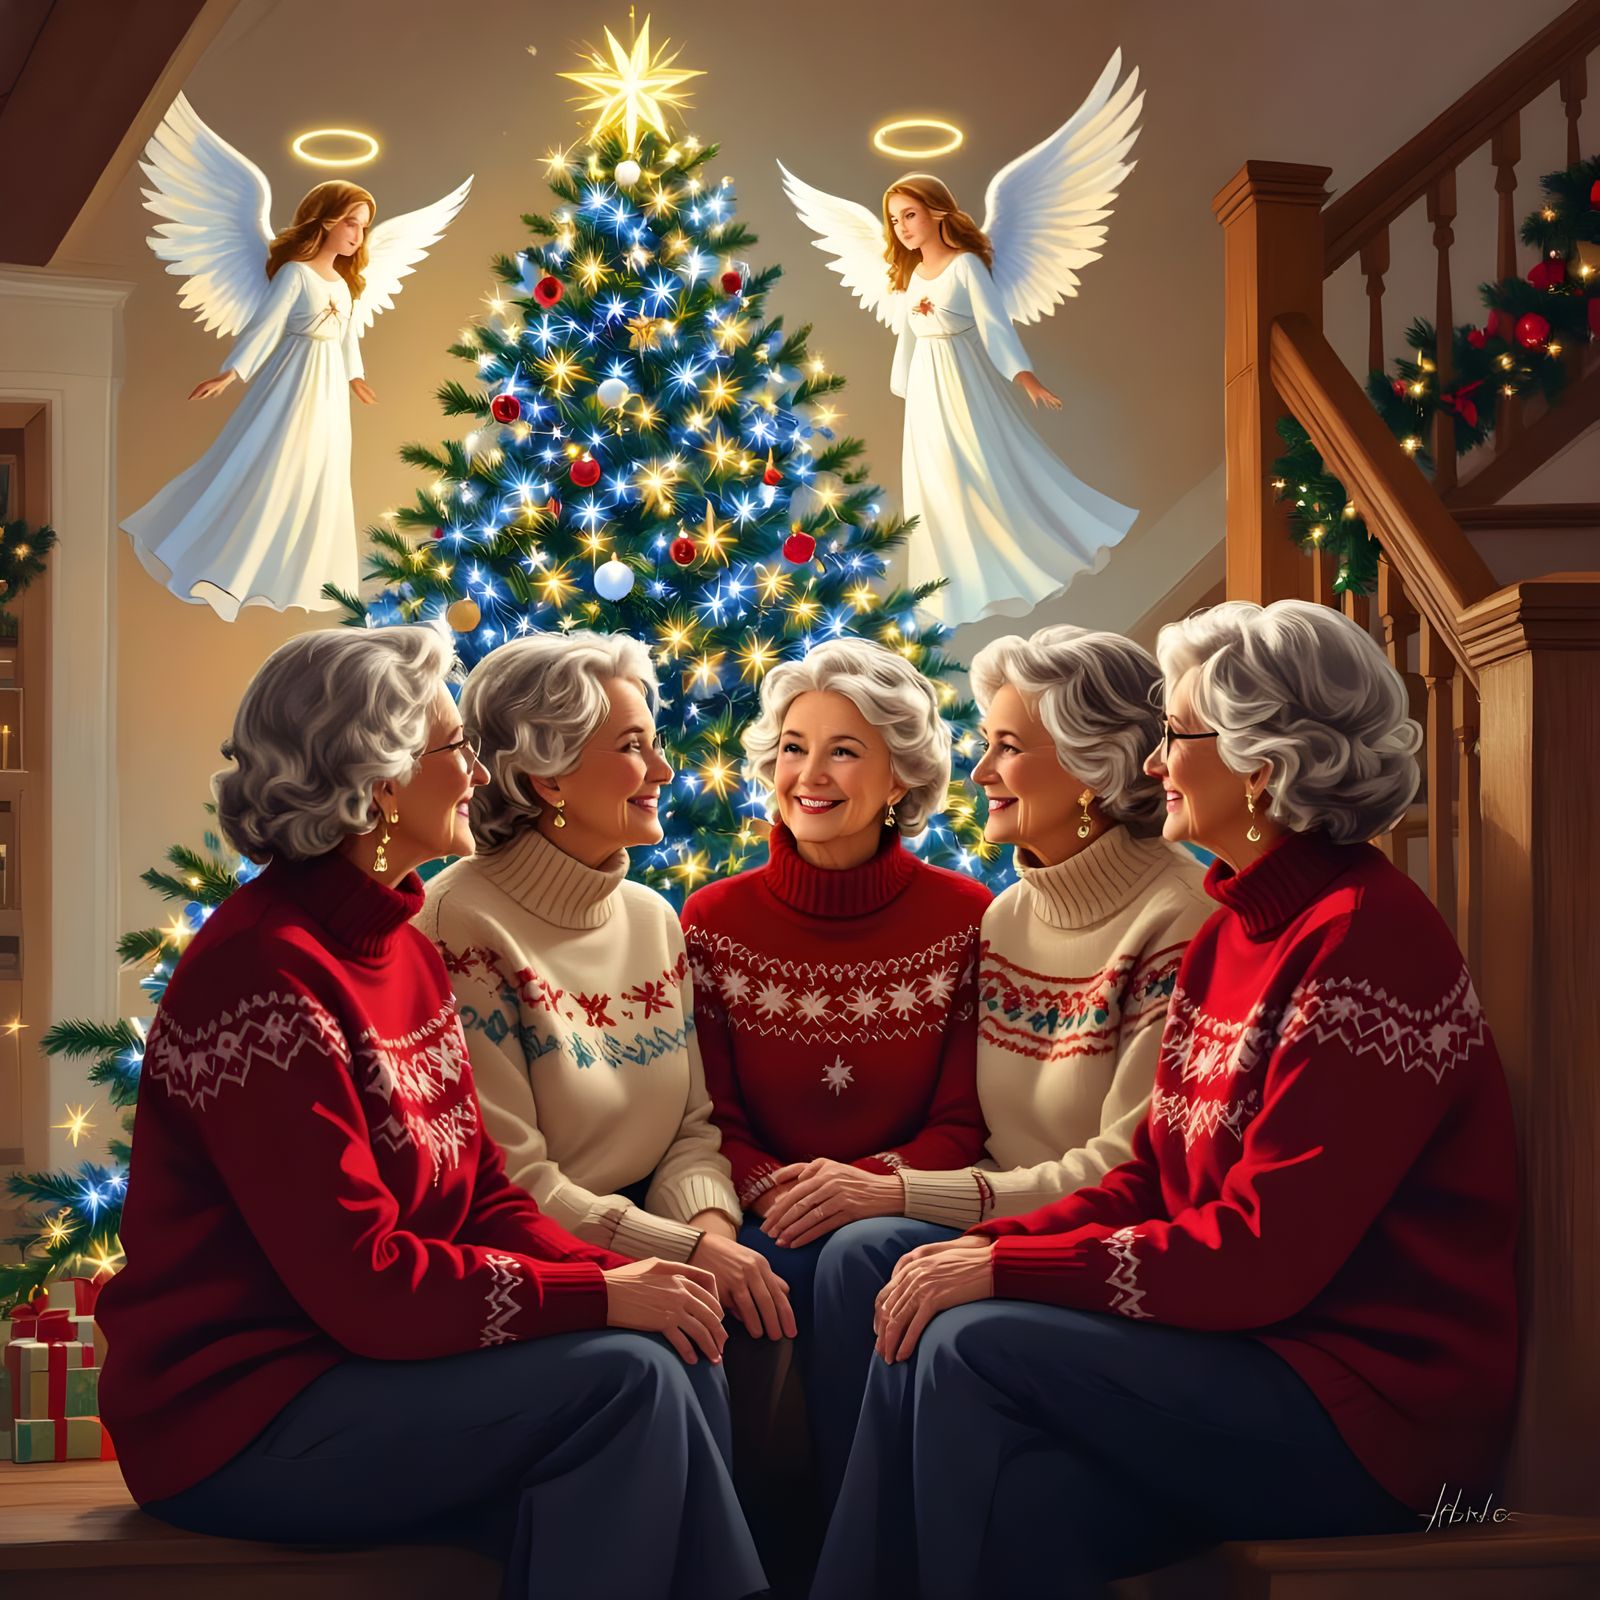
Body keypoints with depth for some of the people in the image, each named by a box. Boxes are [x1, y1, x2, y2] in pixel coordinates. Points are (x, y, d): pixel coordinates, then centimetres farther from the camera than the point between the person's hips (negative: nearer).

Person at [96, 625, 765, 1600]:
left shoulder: (400, 948, 10)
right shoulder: (265, 978, -19)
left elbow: (480, 1194, 9)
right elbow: (359, 1280, -23)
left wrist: (621, 1277, -8)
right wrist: (599, 1298, -19)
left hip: (349, 1359, 9)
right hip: (240, 1415, -9)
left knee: (680, 1359, -8)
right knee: (619, 1379, -21)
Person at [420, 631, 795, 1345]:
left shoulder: (653, 918, 10)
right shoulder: (464, 923, -14)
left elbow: (691, 1126, 10)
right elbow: (508, 1181, -17)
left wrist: (711, 1224, -12)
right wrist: (688, 1251, -21)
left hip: (641, 1237, 6)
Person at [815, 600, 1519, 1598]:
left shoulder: (1365, 936, -16)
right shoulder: (1235, 933, 14)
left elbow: (1265, 1252, -20)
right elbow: (1154, 1180, 14)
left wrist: (1005, 1268, -16)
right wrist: (984, 1249, -3)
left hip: (1376, 1399, -8)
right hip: (1252, 1350, 8)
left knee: (973, 1351, -20)